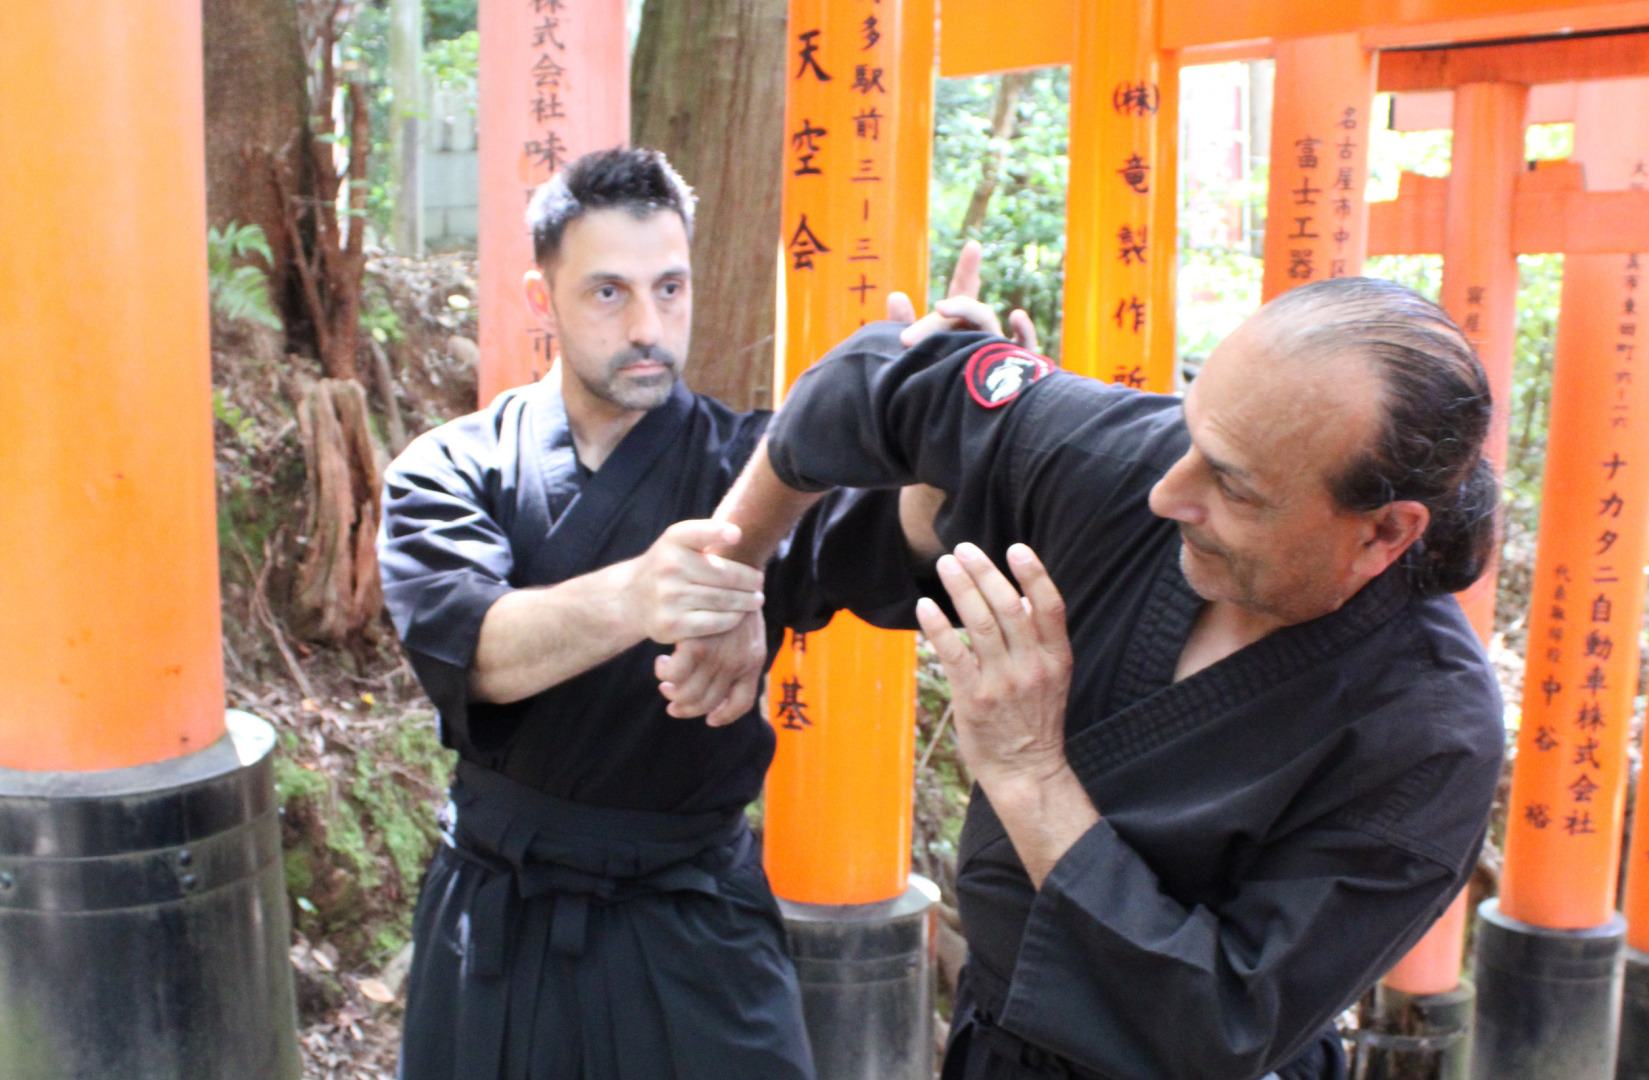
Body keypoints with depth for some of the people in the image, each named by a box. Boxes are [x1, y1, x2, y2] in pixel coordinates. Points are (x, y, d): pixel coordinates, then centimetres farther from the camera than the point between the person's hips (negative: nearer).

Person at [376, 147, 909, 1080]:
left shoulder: (753, 461, -5)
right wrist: (633, 597, -46)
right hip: (497, 922, 1)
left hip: (696, 926, 0)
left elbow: (884, 547, -27)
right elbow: (466, 645, -25)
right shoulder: (453, 469, -5)